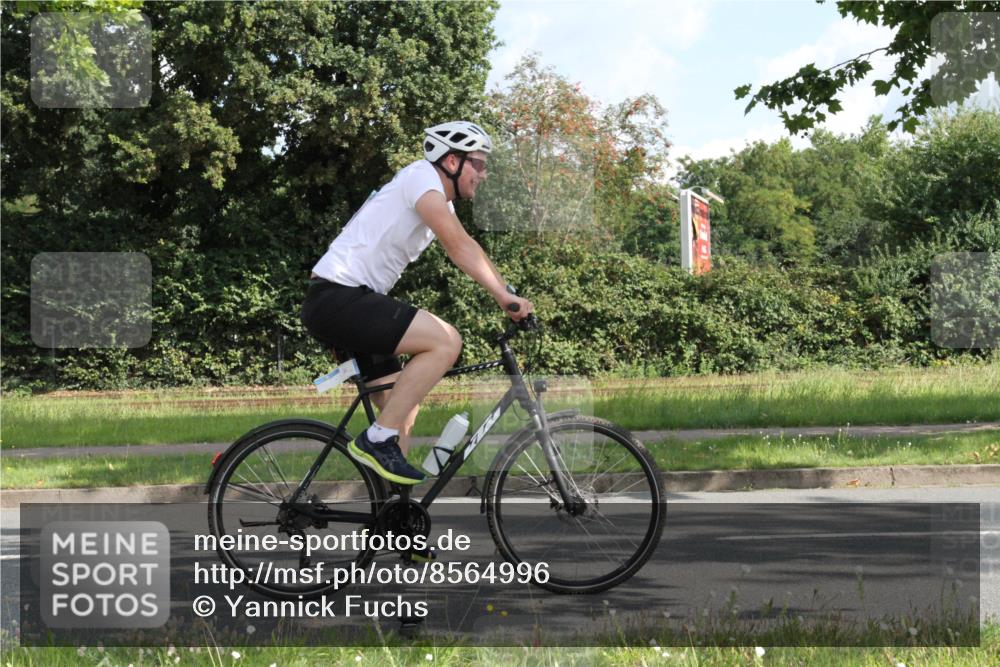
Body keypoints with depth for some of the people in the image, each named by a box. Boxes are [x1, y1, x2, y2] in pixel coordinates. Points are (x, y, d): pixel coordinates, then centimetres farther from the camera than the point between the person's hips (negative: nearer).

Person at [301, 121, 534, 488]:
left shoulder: (441, 205, 21)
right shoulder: (422, 175, -10)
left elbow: (467, 252, 15)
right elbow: (458, 245, -21)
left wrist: (509, 296, 2)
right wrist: (505, 295, -25)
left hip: (336, 305, 11)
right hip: (338, 297, -11)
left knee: (402, 408, 11)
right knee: (446, 341, -21)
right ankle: (378, 440, -17)